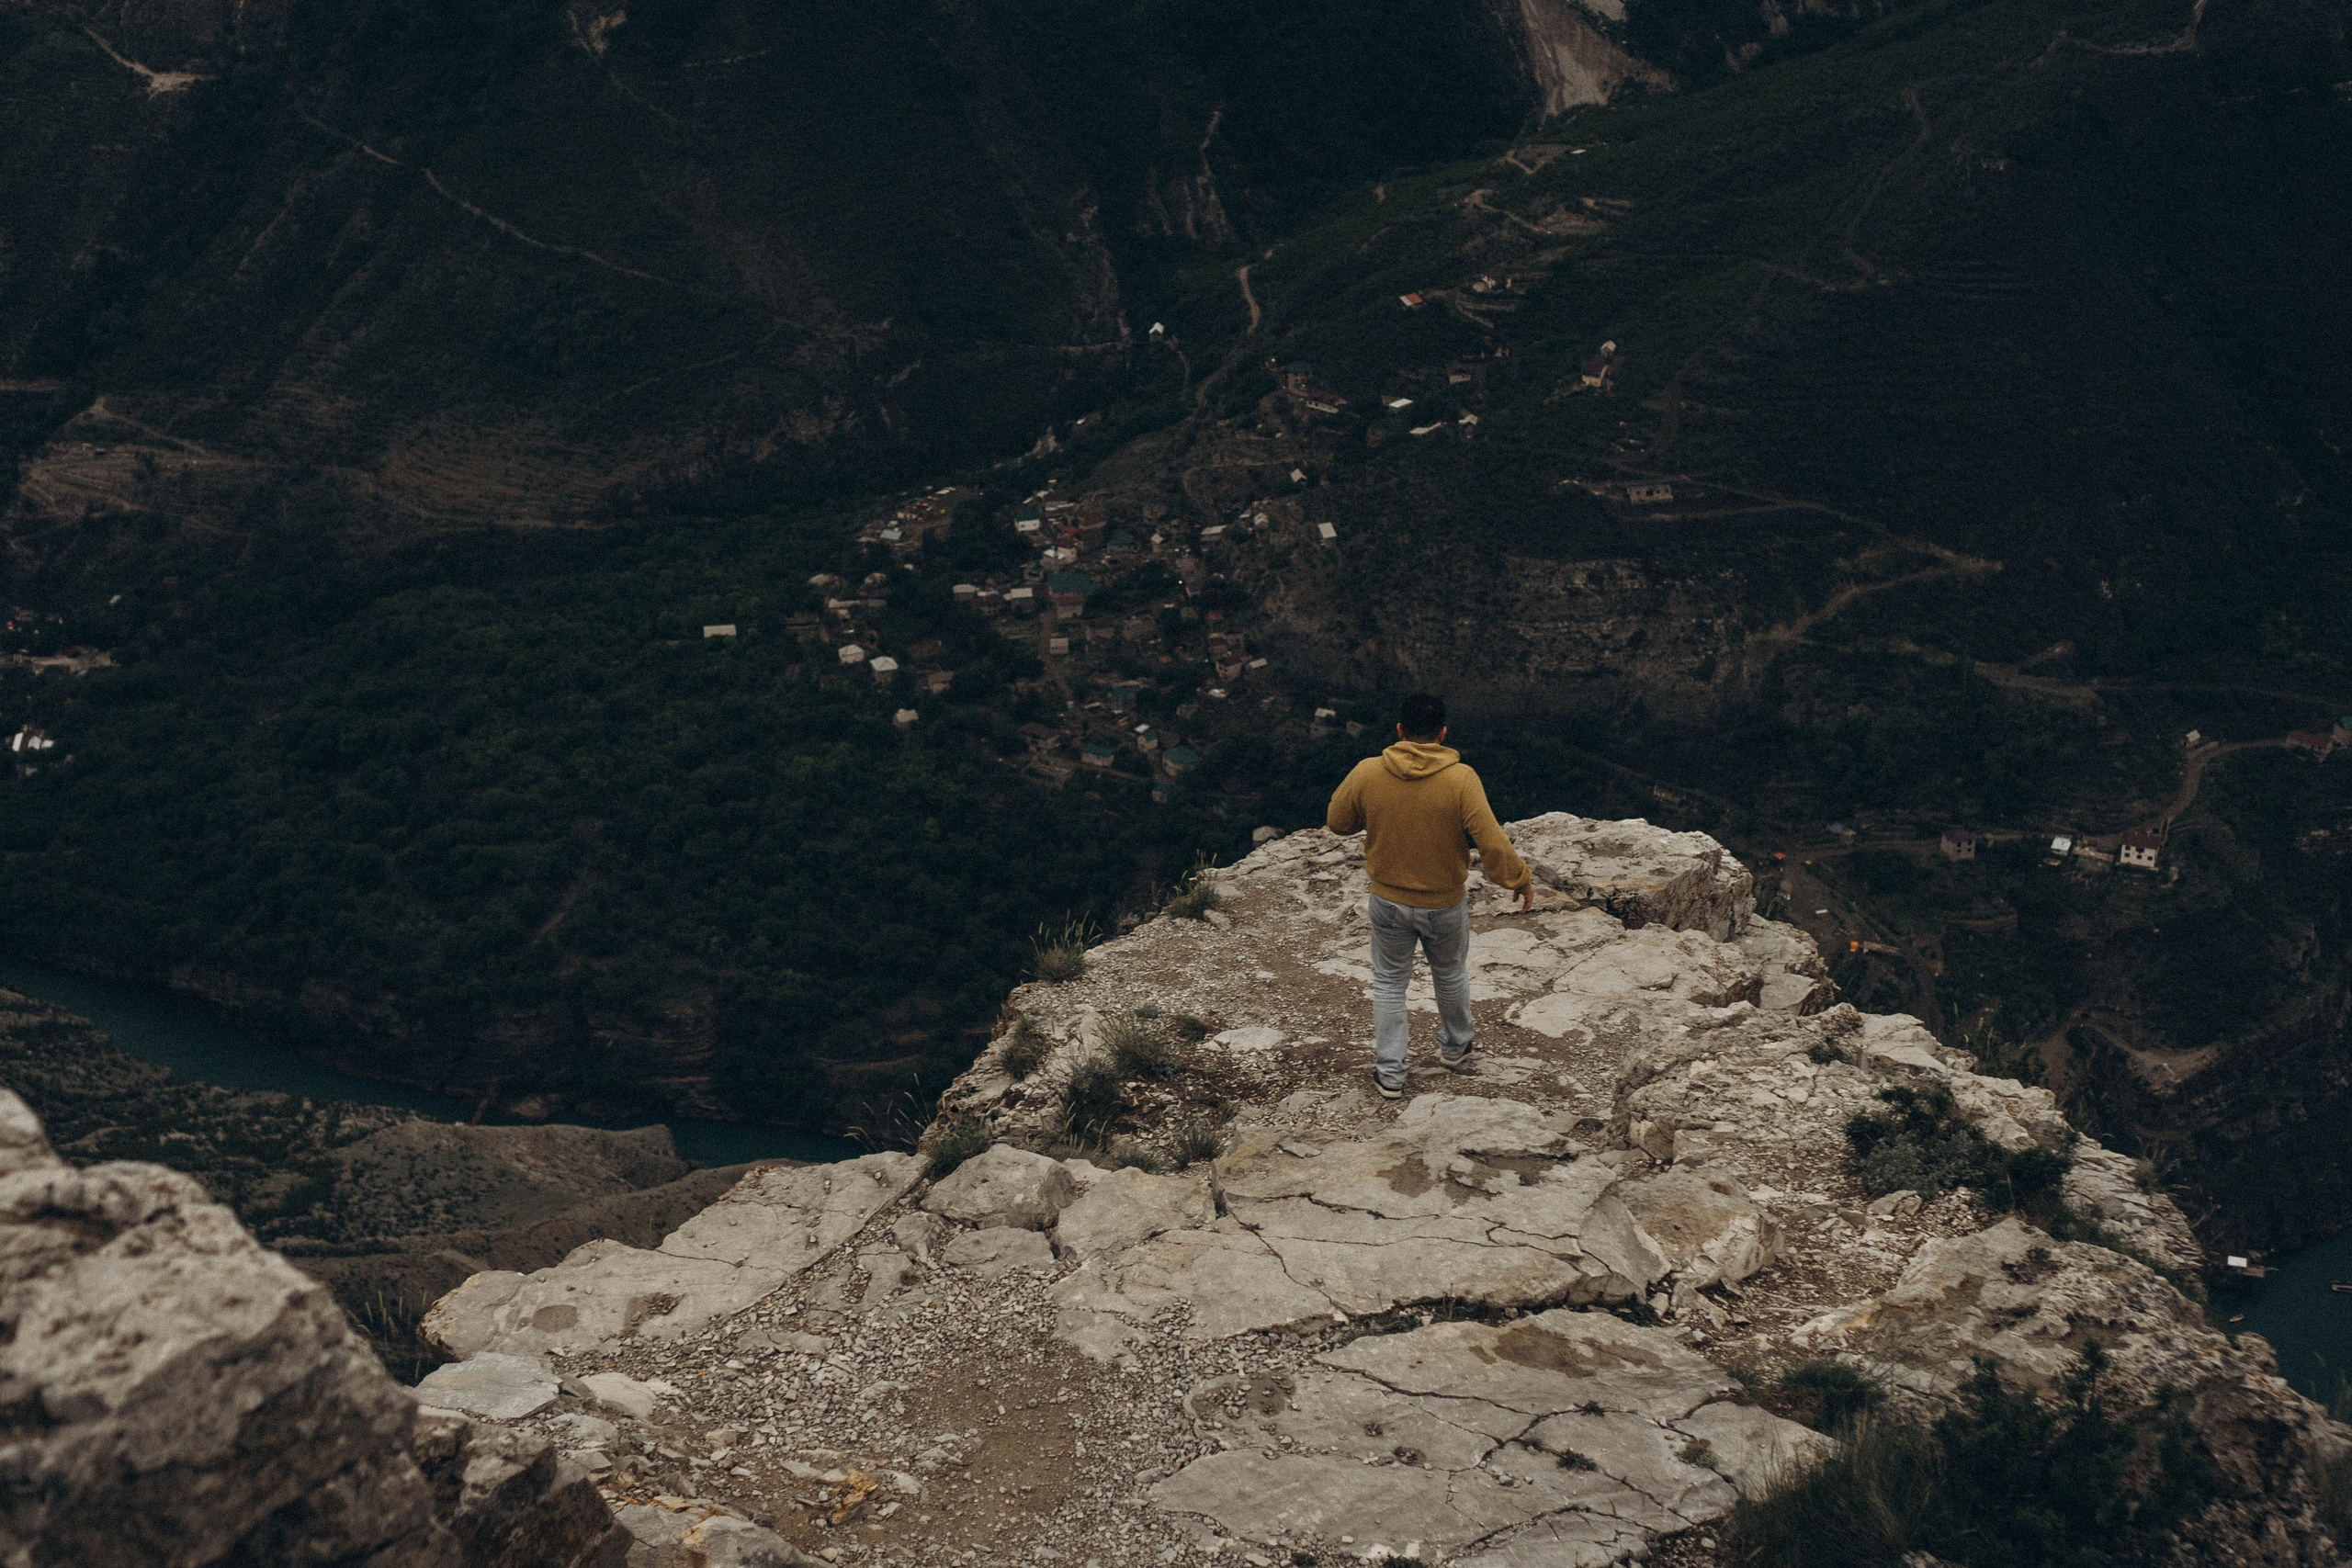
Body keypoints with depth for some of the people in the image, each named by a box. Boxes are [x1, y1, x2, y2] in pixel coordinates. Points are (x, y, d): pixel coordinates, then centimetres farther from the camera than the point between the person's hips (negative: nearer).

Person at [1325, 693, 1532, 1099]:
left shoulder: (1367, 773, -15)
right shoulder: (1461, 779, -22)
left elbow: (1339, 822, 1)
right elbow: (1493, 845, -21)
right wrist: (1522, 880, -4)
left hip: (1388, 902, 1)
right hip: (1445, 904, 0)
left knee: (1389, 982, 19)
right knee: (1451, 975, 25)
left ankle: (1390, 1074, 24)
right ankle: (1455, 1048, 47)